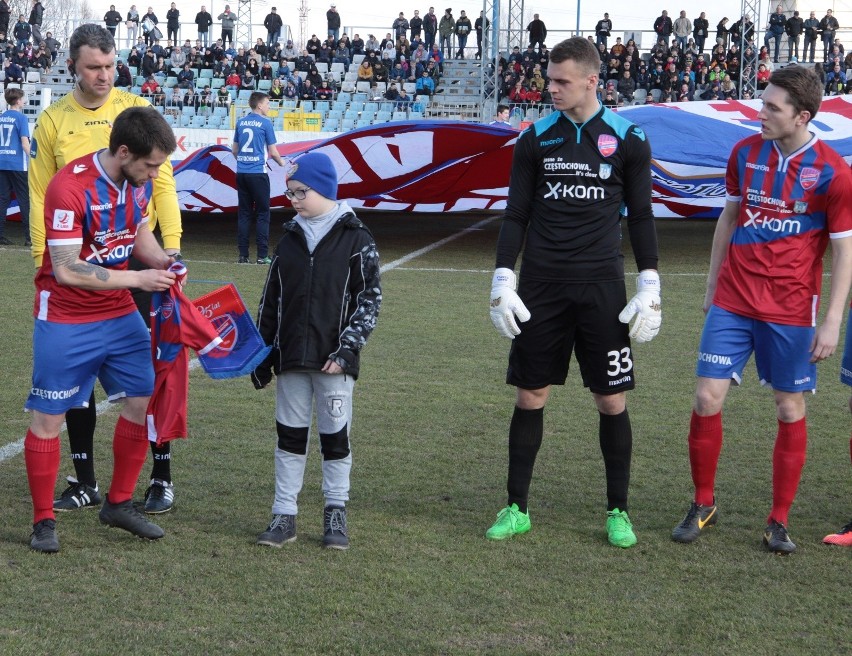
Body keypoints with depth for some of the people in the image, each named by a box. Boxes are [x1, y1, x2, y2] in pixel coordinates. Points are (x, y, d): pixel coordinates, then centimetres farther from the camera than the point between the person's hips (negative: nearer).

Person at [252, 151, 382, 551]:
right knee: (290, 435, 7)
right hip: (291, 360, 4)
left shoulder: (356, 240, -4)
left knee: (335, 437, 5)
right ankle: (284, 515, 14)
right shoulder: (289, 240, 9)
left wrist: (346, 350, -14)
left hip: (334, 361, -4)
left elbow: (369, 300, -6)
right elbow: (270, 301, 13)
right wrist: (261, 356, 10)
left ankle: (336, 515, 17)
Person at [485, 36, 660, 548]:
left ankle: (618, 511, 15)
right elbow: (516, 215, 8)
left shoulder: (628, 139, 0)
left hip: (601, 286, -1)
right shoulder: (536, 138, 4)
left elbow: (641, 216, 4)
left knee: (612, 400, 1)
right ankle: (517, 509, 16)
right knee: (531, 396, 5)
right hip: (541, 286, 2)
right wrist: (502, 281, 0)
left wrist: (650, 288, -2)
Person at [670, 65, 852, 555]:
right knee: (707, 398, -2)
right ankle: (703, 505, 17)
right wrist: (712, 284, 16)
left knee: (791, 411, 4)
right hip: (732, 303, 3)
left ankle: (779, 522, 16)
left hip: (791, 312, -3)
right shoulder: (745, 153, 3)